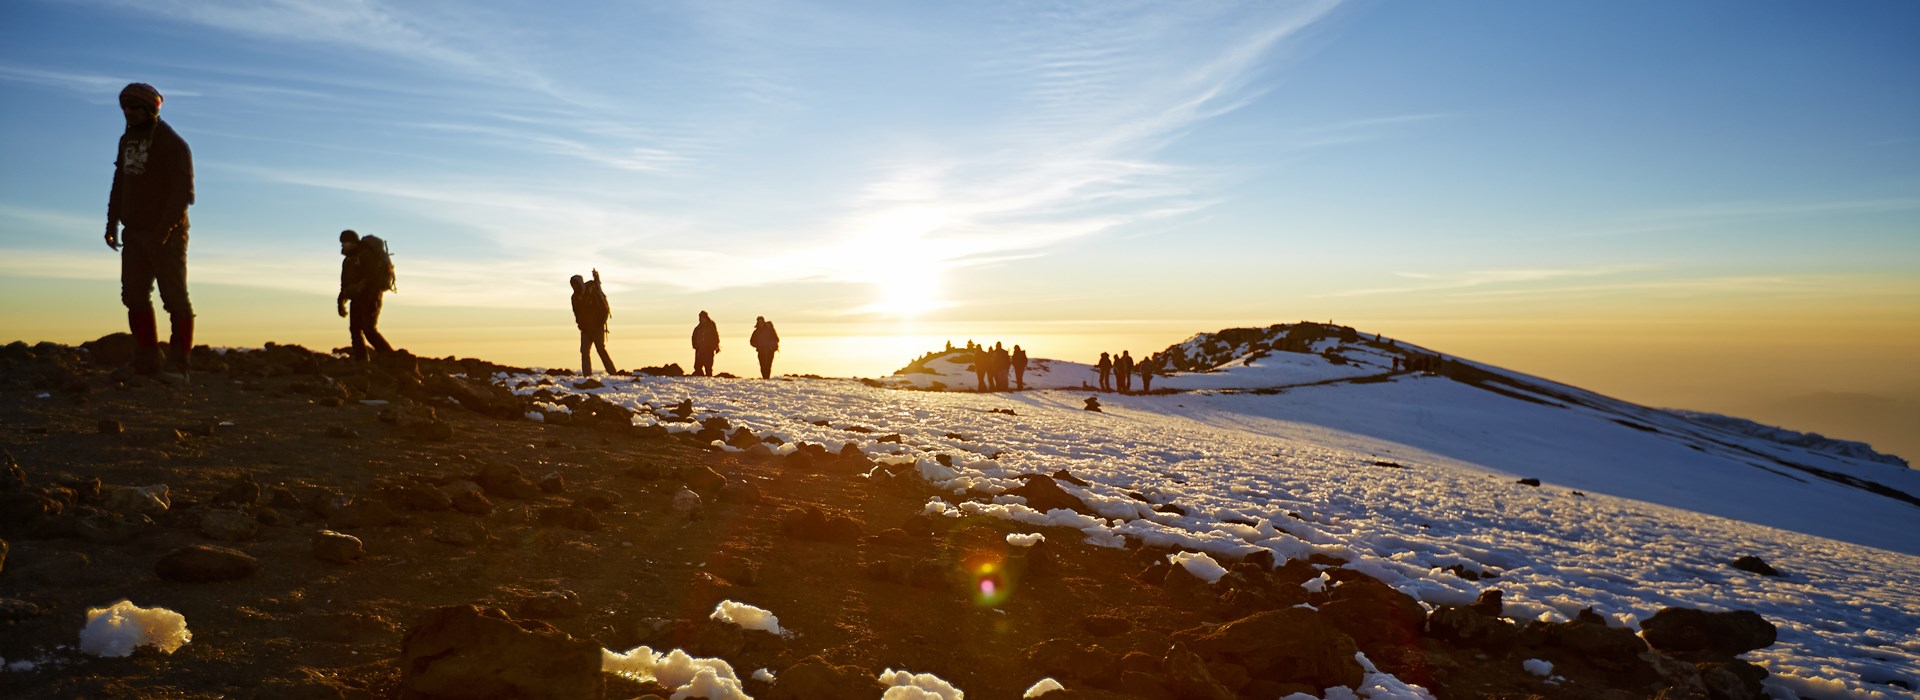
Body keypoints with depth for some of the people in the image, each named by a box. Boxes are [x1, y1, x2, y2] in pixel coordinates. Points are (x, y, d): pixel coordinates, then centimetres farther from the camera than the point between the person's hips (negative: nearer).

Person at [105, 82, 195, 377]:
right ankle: (146, 362, 10)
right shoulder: (127, 140, 13)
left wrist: (164, 230, -23)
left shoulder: (173, 144, -10)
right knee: (134, 295, 4)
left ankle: (179, 363, 3)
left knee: (174, 296, -3)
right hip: (135, 233, 7)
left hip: (168, 234, -7)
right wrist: (112, 224, 11)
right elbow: (120, 184, 19)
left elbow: (183, 191, -17)